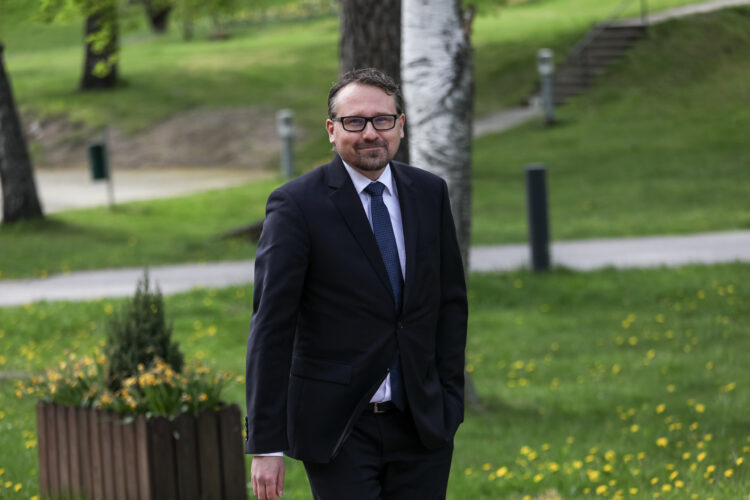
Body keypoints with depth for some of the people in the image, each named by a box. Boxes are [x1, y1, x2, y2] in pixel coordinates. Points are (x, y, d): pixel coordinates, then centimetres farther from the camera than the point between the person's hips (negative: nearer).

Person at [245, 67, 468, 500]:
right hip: (339, 428, -4)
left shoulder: (430, 194, 8)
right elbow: (271, 329, -9)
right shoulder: (297, 205, -7)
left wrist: (450, 400, 5)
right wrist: (266, 444, -12)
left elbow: (451, 302, 14)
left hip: (422, 425, 4)